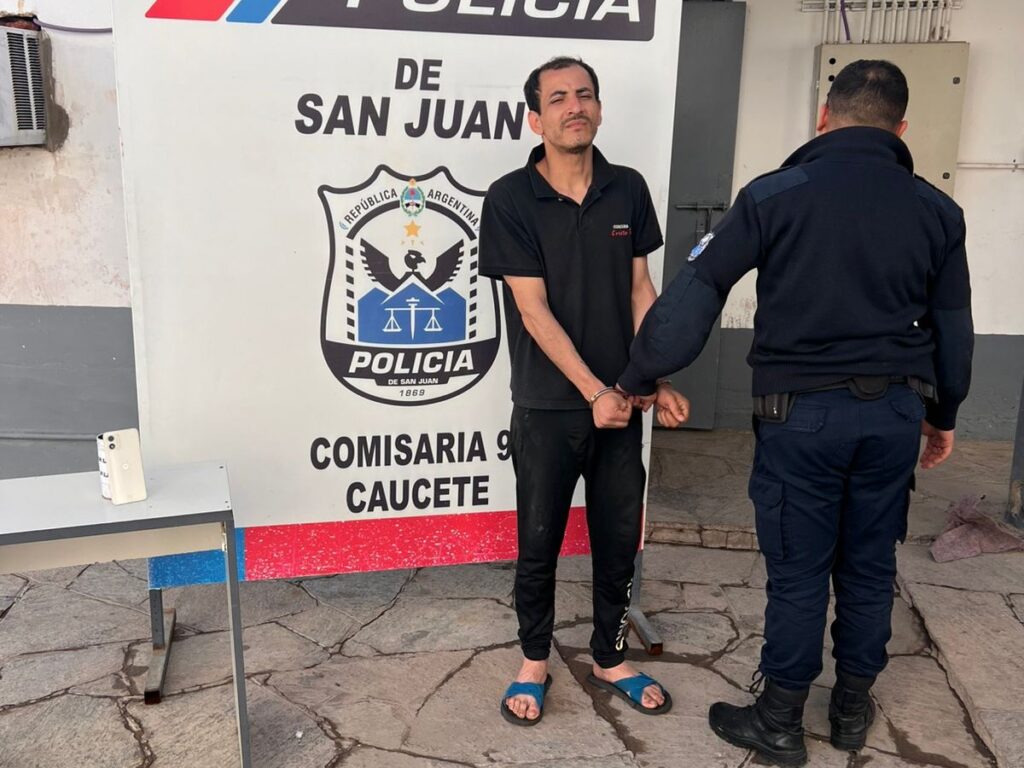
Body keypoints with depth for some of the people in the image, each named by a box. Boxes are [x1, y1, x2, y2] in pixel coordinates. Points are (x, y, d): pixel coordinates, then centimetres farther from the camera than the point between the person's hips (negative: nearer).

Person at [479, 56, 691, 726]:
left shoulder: (628, 190, 2)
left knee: (620, 540, 13)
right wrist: (594, 392, -17)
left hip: (621, 402, 4)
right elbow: (534, 310, -13)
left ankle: (611, 659, 34)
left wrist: (659, 381, -1)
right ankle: (535, 662, 32)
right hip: (548, 407, -3)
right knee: (539, 543, 11)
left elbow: (641, 290, 7)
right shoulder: (510, 200, -10)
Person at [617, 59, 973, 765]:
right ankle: (853, 709, 33)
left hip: (802, 411, -3)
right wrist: (943, 414, 24)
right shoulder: (936, 209, 4)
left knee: (798, 573, 7)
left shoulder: (775, 195, -7)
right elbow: (953, 327, 11)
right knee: (870, 566, 16)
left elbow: (696, 291, -10)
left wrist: (639, 377, -3)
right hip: (894, 412, 4)